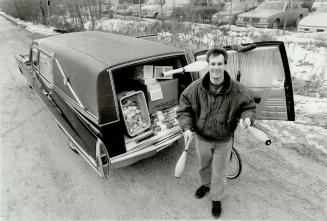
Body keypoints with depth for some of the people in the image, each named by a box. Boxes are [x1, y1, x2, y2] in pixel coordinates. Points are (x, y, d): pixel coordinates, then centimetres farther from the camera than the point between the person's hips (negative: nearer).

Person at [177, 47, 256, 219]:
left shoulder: (237, 90, -19)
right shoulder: (195, 88, -17)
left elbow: (249, 106, -3)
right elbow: (184, 108, -8)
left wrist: (246, 118, -25)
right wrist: (187, 127, -21)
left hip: (224, 141, -1)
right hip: (202, 138, 2)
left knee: (219, 173, 15)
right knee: (203, 166, 28)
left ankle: (216, 199, 43)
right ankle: (206, 184, 61)